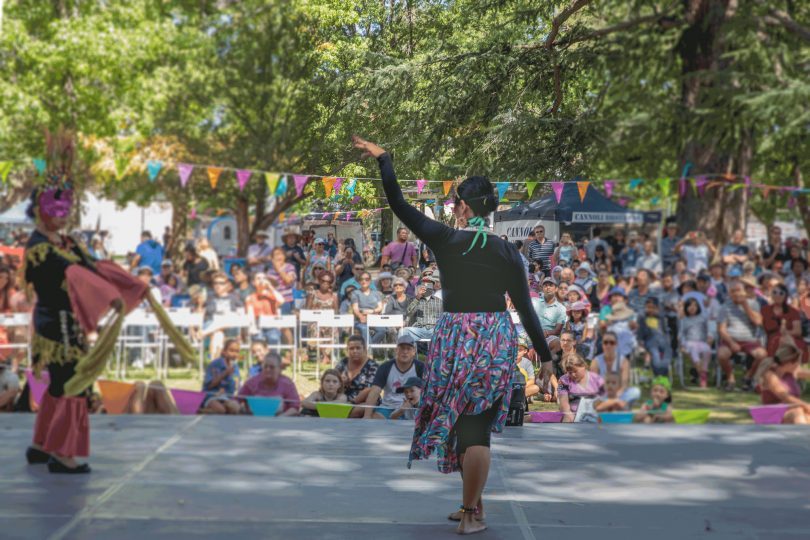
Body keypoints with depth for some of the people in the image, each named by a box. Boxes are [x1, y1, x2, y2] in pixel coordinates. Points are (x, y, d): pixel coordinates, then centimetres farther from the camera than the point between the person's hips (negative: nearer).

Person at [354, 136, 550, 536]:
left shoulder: (444, 239, -6)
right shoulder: (506, 251, 0)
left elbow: (398, 204, 0)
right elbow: (524, 307, 1)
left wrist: (382, 158, 10)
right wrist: (544, 355, 8)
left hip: (456, 337, -2)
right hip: (497, 340, 2)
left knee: (461, 421, 11)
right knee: (477, 425, 6)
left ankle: (471, 509, 19)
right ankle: (472, 511, 8)